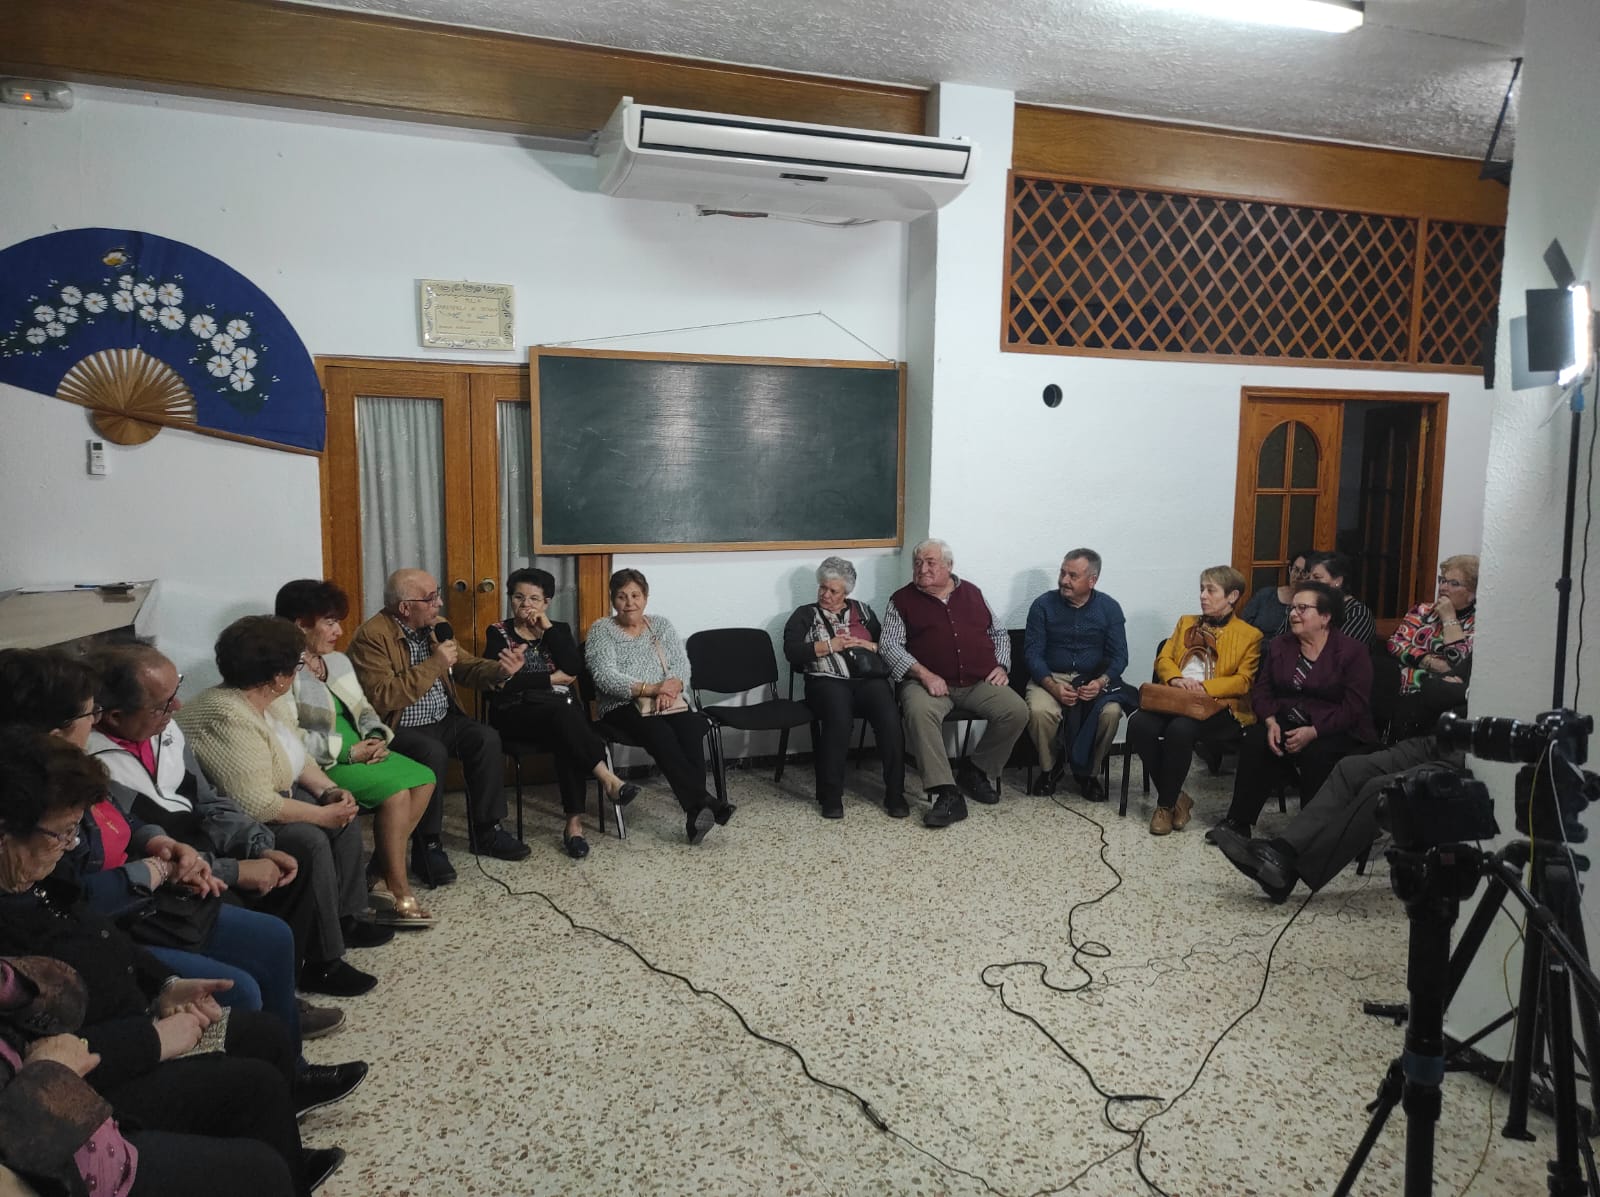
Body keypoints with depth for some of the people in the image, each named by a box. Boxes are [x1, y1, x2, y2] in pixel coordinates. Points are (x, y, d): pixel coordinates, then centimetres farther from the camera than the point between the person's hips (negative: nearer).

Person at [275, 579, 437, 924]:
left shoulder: (337, 661, 13)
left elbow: (362, 708, 17)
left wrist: (375, 736, -5)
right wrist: (348, 751, -21)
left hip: (357, 749, 9)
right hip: (321, 763, -9)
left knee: (424, 778, -9)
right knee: (396, 790, -26)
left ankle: (380, 870, -1)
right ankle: (398, 893, -18)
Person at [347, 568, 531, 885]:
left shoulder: (435, 626, 6)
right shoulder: (371, 636, -16)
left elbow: (466, 666, 11)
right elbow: (382, 697, -25)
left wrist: (500, 670, -11)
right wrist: (434, 664, -24)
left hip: (443, 720, 7)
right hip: (399, 729, -7)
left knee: (487, 738, -18)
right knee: (432, 753, -34)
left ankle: (486, 831, -4)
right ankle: (427, 846, -19)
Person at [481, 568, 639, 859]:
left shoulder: (559, 629, 16)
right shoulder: (498, 633, 9)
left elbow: (575, 668, -4)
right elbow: (504, 680, -8)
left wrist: (548, 627, -3)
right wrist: (552, 678, -6)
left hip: (562, 712, 2)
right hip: (516, 713, -2)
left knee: (568, 738, -34)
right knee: (561, 711, -35)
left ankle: (574, 822, -35)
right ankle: (608, 779, -36)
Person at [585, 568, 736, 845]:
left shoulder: (662, 625, 17)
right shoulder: (601, 630, 5)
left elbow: (681, 664, 5)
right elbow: (605, 677, -9)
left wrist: (670, 688, -18)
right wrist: (651, 689, -19)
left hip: (667, 702, 3)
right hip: (622, 707, -3)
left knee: (692, 729, -31)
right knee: (661, 734, -35)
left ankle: (695, 812, -37)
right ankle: (705, 802, -40)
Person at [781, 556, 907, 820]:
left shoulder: (863, 611, 23)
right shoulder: (804, 615, 14)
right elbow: (792, 652, -2)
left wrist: (869, 646, -3)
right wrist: (831, 645, -8)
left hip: (868, 678, 2)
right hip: (827, 681, -2)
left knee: (889, 716, -30)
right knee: (839, 717, -37)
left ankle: (895, 793, -21)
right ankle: (831, 795, -23)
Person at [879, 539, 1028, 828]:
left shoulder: (972, 593, 18)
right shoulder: (903, 599, 8)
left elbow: (999, 634, 24)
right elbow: (889, 644, -3)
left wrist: (1000, 666, 5)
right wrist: (923, 673, -16)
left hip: (979, 682, 3)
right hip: (928, 682, -3)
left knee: (1017, 710, -21)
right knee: (919, 712, -36)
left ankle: (977, 771, 2)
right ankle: (948, 795, -34)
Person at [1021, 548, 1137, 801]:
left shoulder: (1109, 608, 2)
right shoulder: (1043, 605, -2)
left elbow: (1119, 656, 1)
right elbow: (1033, 652, -6)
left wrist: (1101, 682, -21)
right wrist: (1053, 687, -23)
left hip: (1094, 679, 1)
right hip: (1050, 677, -1)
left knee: (1111, 712, -30)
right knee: (1039, 711, -33)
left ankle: (1088, 772, -3)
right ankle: (1049, 768, -2)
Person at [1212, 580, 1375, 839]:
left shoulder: (1352, 652, -5)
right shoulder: (1279, 646, 12)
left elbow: (1354, 707, -13)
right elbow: (1261, 690, 7)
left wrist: (1313, 732, -25)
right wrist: (1271, 722, -14)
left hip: (1337, 731, -4)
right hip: (1287, 722, 4)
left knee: (1316, 755, -35)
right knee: (1254, 741, -25)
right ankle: (1238, 821, -20)